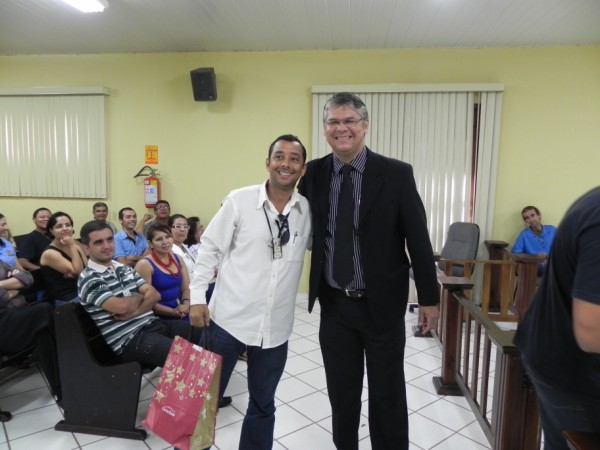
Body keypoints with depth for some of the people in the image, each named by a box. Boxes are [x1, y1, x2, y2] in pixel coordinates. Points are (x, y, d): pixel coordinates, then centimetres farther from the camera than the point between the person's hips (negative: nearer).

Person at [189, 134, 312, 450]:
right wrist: (197, 297, -5)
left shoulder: (308, 211, -1)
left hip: (276, 326, 2)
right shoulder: (239, 200, -8)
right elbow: (209, 248, -3)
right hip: (228, 317, -2)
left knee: (263, 404, 18)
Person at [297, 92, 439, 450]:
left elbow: (418, 239, -6)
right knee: (341, 391, 18)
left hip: (382, 303, -2)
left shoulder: (396, 174, -9)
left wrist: (429, 298, -3)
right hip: (334, 304, 3)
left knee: (387, 394, 14)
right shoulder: (314, 173, 0)